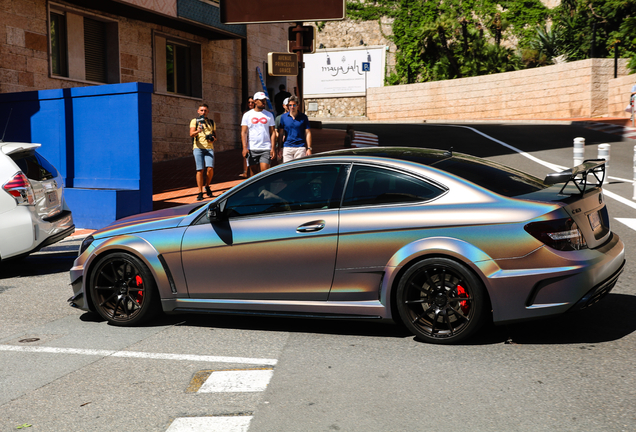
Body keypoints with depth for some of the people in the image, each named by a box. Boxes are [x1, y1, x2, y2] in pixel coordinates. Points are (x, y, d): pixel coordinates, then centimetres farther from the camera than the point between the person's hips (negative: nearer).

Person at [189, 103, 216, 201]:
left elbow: (215, 135, 24)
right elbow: (191, 134, -6)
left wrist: (213, 138, 0)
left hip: (209, 148, 2)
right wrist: (197, 131, -28)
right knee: (200, 170, -7)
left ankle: (207, 186, 13)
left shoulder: (211, 122, 19)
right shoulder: (194, 121, 8)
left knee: (210, 168, -12)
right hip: (198, 148, -2)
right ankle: (200, 192, 0)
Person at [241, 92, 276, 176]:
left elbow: (272, 133, 8)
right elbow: (244, 132, 2)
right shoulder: (247, 115, 6)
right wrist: (244, 147, -12)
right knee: (253, 173, 5)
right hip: (252, 149, 0)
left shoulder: (269, 115, 10)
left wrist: (273, 148, -3)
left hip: (266, 149, 0)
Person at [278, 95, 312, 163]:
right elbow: (280, 134, 8)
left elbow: (308, 133, 3)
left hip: (300, 147, -1)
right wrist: (280, 148, 3)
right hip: (287, 148, 1)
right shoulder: (283, 117, 6)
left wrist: (309, 148, -3)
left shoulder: (303, 117, 3)